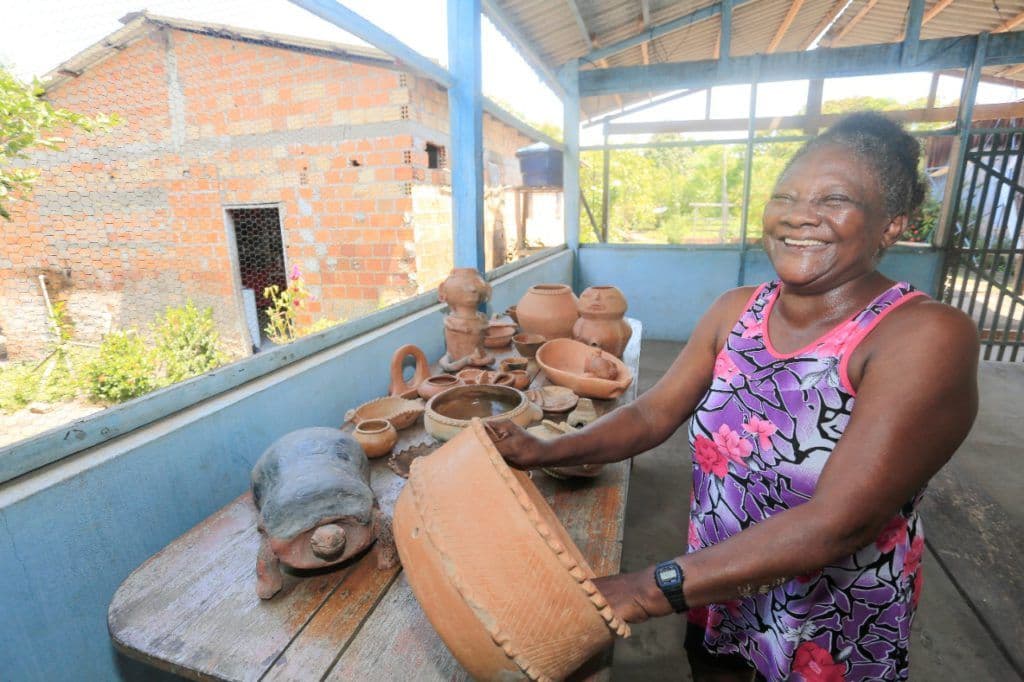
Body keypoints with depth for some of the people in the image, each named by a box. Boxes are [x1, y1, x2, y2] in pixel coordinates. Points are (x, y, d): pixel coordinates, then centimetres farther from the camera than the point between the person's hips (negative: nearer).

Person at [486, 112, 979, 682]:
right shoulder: (735, 311, -7)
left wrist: (646, 592, -34)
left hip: (834, 623, -3)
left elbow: (840, 521, -31)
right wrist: (546, 452, -23)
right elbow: (652, 413, -7)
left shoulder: (926, 336, -23)